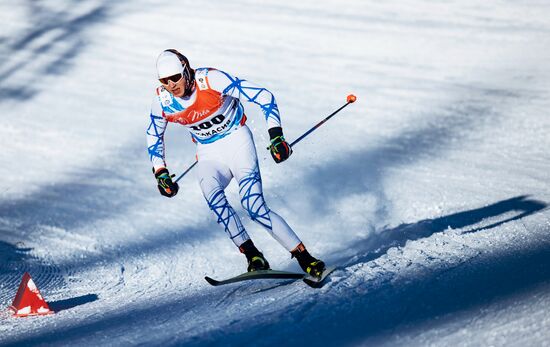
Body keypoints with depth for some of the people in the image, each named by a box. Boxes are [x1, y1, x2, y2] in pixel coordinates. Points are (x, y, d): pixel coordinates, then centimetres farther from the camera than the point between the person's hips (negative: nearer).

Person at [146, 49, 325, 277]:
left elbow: (264, 97, -18)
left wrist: (276, 136, -25)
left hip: (236, 141, -3)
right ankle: (252, 256, -21)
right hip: (208, 154, 3)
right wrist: (160, 173, 1)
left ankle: (304, 257, -12)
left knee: (254, 206, -21)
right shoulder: (162, 100, -10)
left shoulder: (210, 80, -22)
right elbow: (154, 136, 10)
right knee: (212, 195, -30)